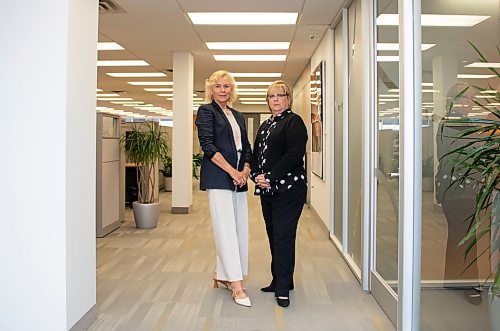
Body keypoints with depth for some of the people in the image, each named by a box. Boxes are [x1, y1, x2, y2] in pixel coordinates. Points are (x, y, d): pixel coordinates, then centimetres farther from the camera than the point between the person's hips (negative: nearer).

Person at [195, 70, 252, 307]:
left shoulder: (238, 116, 20)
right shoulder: (206, 111, 1)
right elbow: (208, 146, -9)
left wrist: (245, 170, 0)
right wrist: (232, 171, -15)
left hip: (238, 179, 7)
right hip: (218, 178, -7)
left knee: (240, 228, 7)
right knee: (226, 228, -6)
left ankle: (222, 274, 22)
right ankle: (236, 284, -1)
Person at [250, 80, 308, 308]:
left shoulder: (294, 122, -6)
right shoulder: (265, 125, 19)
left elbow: (294, 154, -17)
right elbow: (256, 153, 17)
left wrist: (270, 177, -19)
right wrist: (256, 175, -2)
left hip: (288, 189, -8)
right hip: (267, 190, 8)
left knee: (283, 236, -6)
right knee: (273, 236, 13)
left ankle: (283, 289, 3)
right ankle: (279, 280, 26)